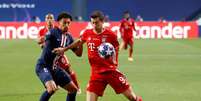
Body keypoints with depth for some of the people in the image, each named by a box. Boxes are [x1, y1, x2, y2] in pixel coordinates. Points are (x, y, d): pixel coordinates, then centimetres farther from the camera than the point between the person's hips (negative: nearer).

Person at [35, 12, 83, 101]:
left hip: (55, 68, 8)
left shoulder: (69, 37, 6)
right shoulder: (53, 33, -14)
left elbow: (78, 53, 9)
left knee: (73, 89, 9)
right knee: (52, 88, -31)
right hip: (43, 66, -8)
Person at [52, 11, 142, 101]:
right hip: (96, 73, 2)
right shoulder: (87, 33, 0)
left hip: (111, 71, -2)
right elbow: (79, 42, 22)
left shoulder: (110, 35, -9)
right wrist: (64, 49, 26)